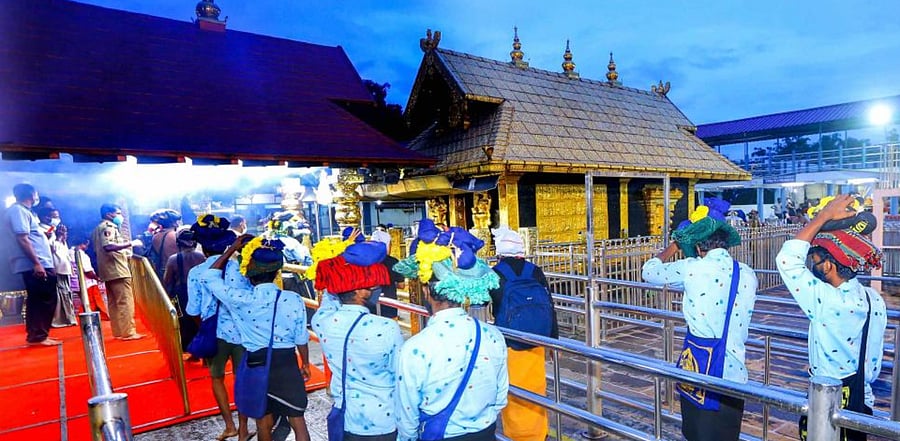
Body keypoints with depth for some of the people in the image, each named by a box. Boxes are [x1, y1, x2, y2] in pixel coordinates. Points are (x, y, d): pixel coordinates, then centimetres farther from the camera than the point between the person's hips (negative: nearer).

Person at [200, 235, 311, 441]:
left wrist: (231, 249, 5)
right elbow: (301, 339, -1)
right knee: (298, 421, 11)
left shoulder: (240, 300, -15)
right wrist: (305, 364, 15)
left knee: (263, 423, 19)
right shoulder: (293, 300, -12)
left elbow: (209, 277, 0)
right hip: (287, 364, 0)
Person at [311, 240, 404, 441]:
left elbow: (329, 291, 7)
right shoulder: (388, 329, -27)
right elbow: (403, 378, -14)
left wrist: (344, 263, 10)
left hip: (344, 423, 5)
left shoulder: (321, 321, -15)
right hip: (384, 424, -4)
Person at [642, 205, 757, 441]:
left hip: (698, 368, -3)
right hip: (733, 372, 4)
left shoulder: (691, 268, -11)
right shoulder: (748, 275, 2)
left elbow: (649, 271, 5)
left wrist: (673, 246, 20)